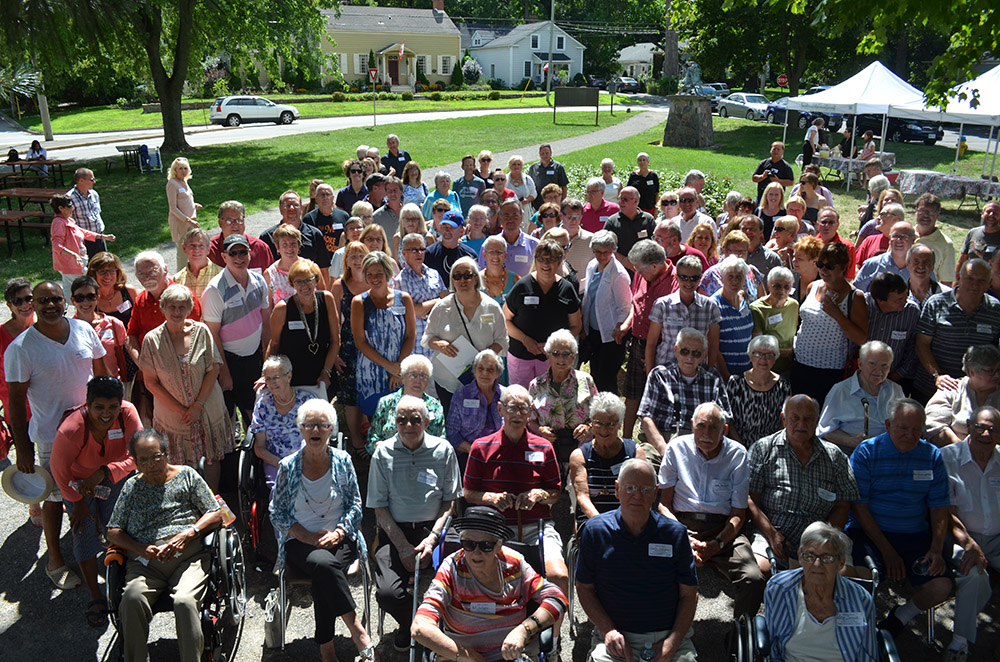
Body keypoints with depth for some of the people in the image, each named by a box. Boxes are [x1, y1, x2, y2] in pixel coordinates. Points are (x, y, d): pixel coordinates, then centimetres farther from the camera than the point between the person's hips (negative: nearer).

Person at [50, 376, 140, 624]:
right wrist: (78, 502, -9)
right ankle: (96, 598, 0)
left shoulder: (128, 413, -28)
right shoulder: (71, 429, -34)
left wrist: (103, 472, -37)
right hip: (78, 480, -2)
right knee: (85, 532, -10)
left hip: (114, 476, 2)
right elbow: (59, 470, -18)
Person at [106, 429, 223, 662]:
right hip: (144, 562, 2)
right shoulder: (131, 487, 18)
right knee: (132, 600, -30)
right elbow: (113, 532, 14)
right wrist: (140, 548, -6)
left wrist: (186, 535, -9)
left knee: (185, 601, -32)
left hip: (188, 557, -2)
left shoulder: (187, 475, 12)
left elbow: (216, 514, 8)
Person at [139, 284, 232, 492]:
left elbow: (213, 370, -6)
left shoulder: (201, 331, -8)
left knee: (212, 457, 11)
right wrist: (180, 410, -12)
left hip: (207, 409, 1)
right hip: (172, 414, -1)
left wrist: (198, 405, -13)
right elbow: (151, 382, -7)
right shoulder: (152, 340, -9)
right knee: (180, 464, 7)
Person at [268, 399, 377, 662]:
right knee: (323, 563, -34)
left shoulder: (342, 461, 5)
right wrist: (308, 537, -9)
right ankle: (357, 630, -28)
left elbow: (355, 505, 7)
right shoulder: (288, 466, 2)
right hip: (299, 542, 0)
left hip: (338, 539, 1)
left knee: (323, 576, -31)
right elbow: (277, 513, 4)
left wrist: (337, 533, -11)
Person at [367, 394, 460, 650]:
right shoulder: (383, 453, 1)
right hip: (394, 531, 0)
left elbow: (450, 500, 4)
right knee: (387, 593, -22)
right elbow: (379, 506, 2)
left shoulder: (443, 450, 1)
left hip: (433, 529, 0)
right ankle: (410, 624, 14)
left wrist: (433, 537, -10)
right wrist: (403, 545, -9)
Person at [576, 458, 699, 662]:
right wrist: (608, 631, -7)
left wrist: (673, 641, -7)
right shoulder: (595, 530, 2)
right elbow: (584, 588, 6)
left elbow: (689, 594, 5)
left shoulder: (675, 533, 4)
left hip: (669, 635, 1)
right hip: (617, 635, -1)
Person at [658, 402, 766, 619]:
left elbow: (739, 514, 5)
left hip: (724, 530, 0)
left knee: (754, 580, -27)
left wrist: (716, 544, -12)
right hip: (682, 525, 0)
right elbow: (664, 503, 6)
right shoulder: (677, 448, 5)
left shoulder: (737, 454, 4)